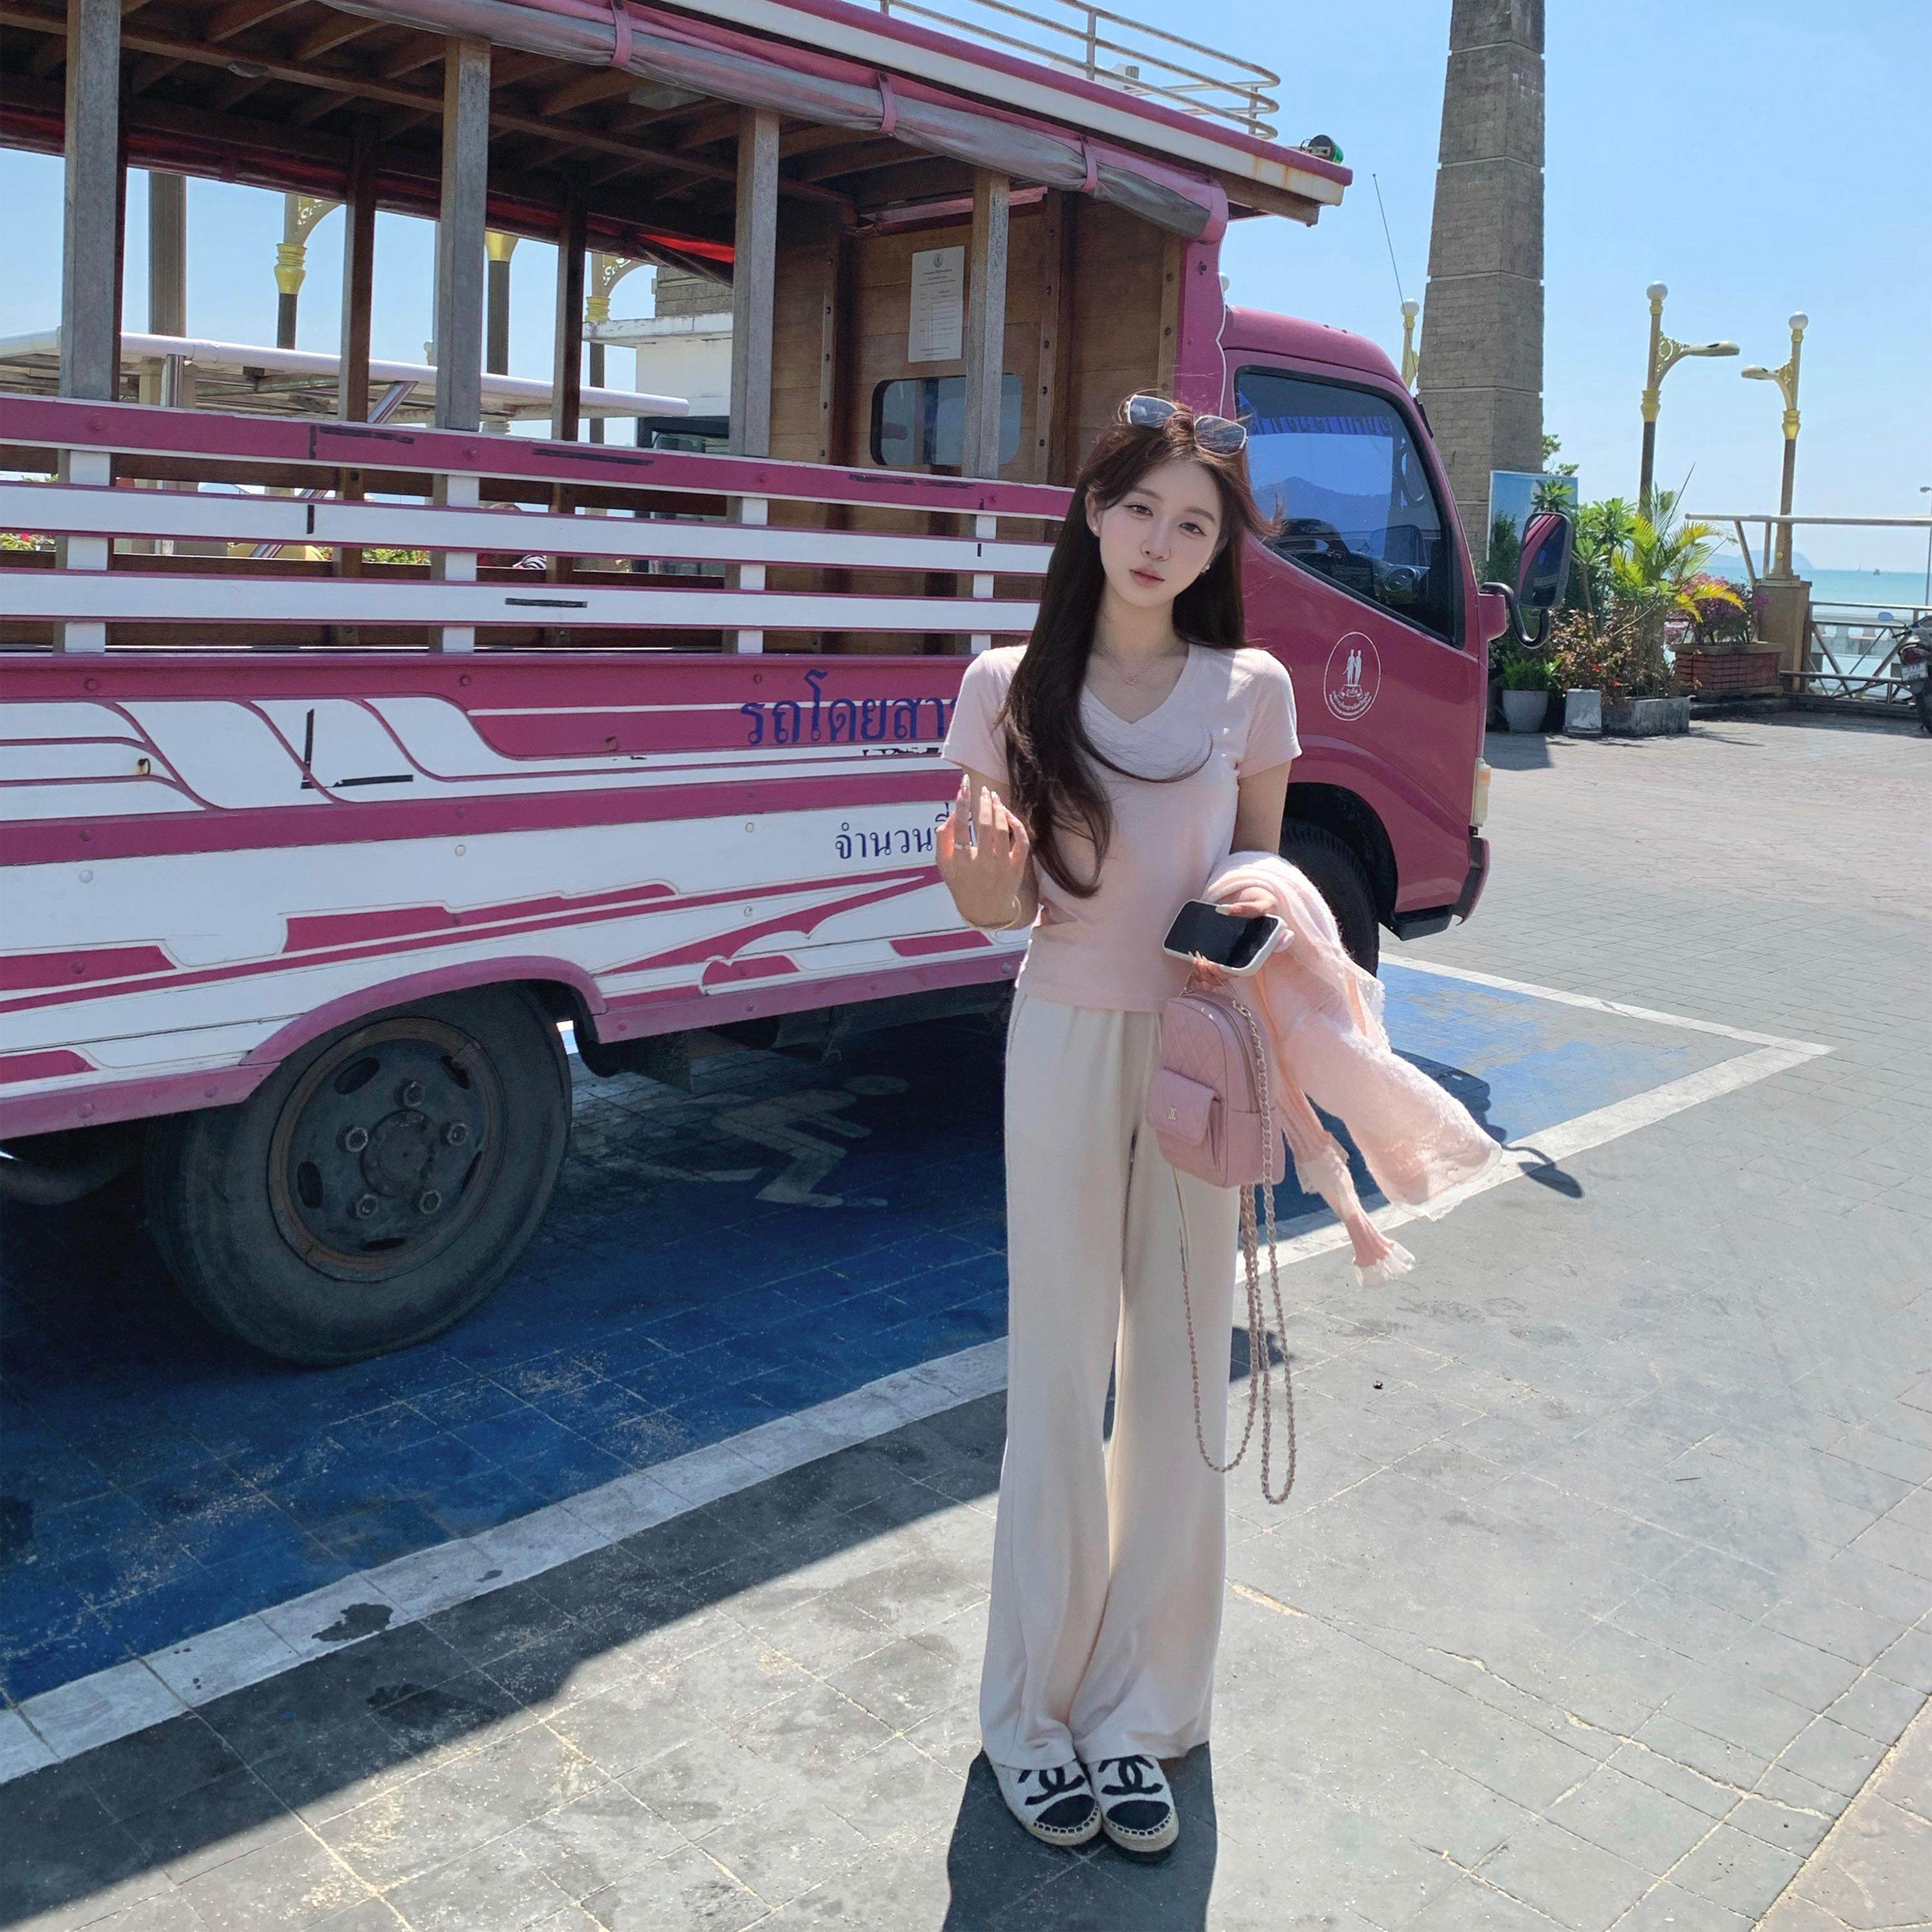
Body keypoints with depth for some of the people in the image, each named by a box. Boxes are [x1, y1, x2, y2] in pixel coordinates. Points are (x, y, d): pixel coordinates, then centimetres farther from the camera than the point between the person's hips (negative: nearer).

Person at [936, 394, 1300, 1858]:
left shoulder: (1248, 692, -1)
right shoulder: (1012, 688, -3)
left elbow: (1261, 875, 9)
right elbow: (993, 906, -1)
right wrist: (980, 862, -23)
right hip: (1067, 1045, -1)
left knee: (1177, 1377, 8)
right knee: (1059, 1375, 6)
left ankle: (1145, 1708, 23)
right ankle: (1040, 1707, 22)